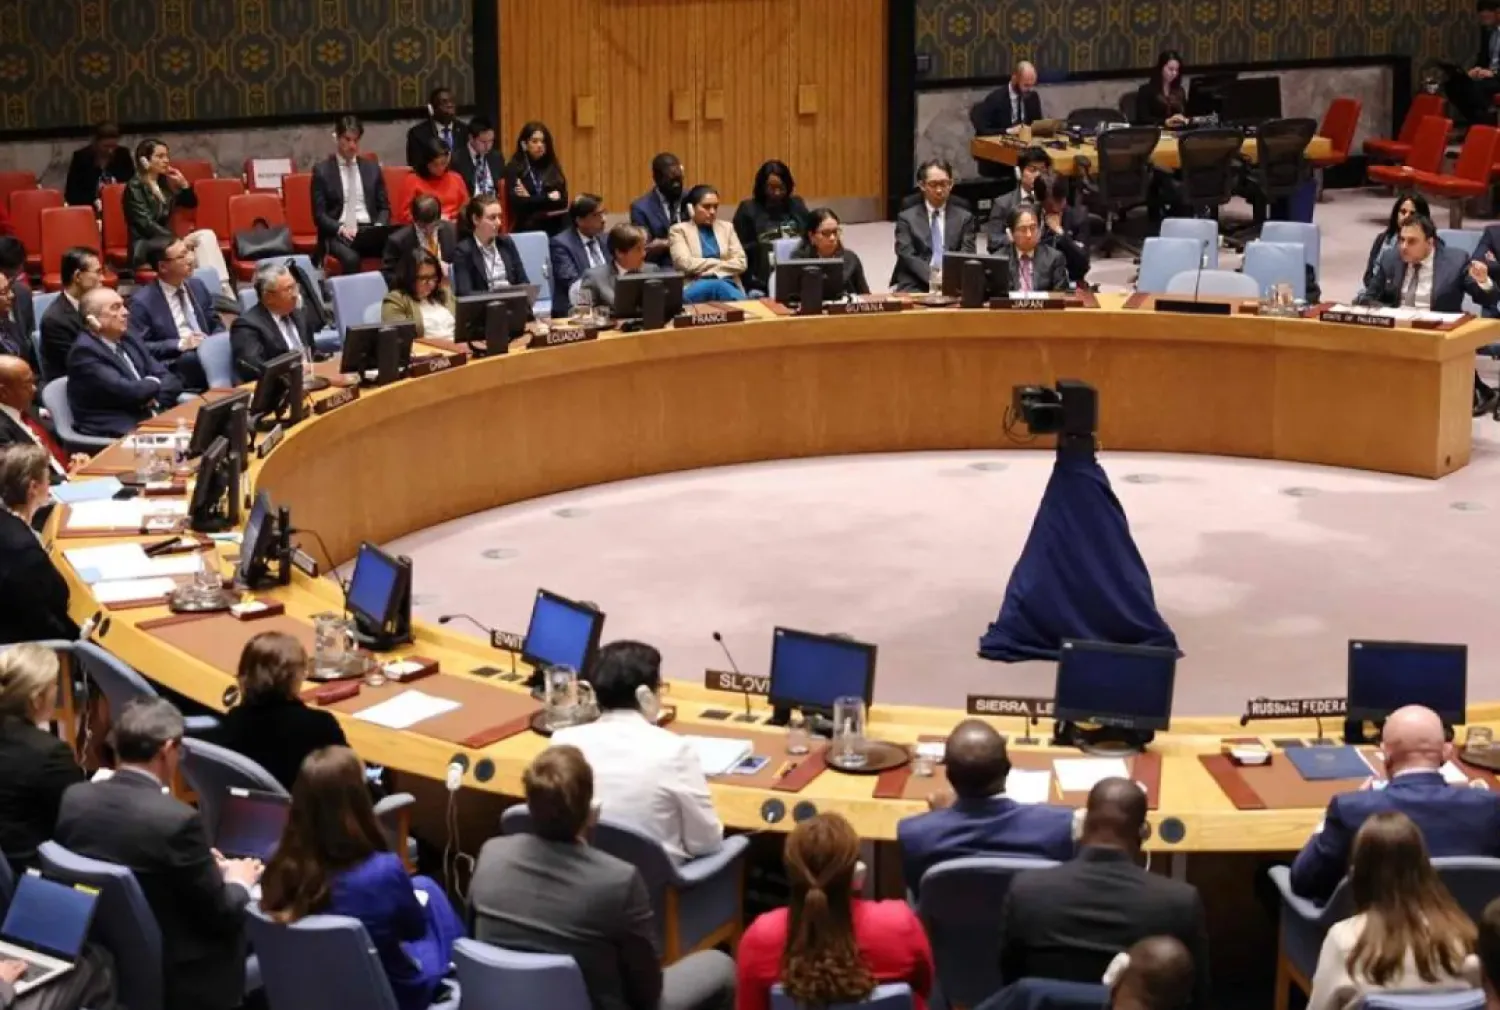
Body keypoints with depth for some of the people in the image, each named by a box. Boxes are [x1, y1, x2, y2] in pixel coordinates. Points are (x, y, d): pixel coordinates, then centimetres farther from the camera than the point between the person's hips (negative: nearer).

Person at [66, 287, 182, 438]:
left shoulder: (129, 341, 16)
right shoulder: (85, 351, -8)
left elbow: (171, 381, 12)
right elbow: (128, 392, -17)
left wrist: (155, 399, -9)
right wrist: (154, 384, 2)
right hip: (117, 434, -8)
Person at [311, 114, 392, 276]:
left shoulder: (372, 168, 16)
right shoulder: (322, 170, 6)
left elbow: (384, 207, 16)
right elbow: (319, 215, 1)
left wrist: (379, 227, -5)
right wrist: (340, 229, -17)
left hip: (369, 231, 3)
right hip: (337, 234, -3)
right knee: (350, 258, -37)